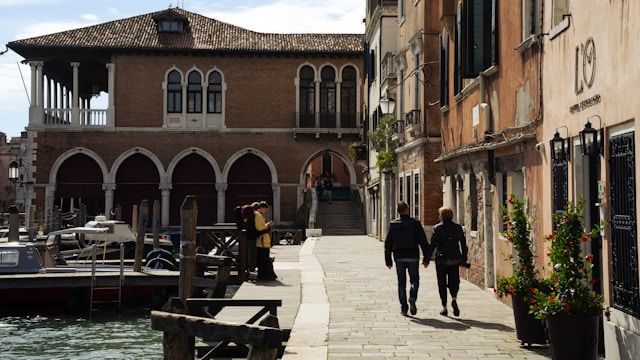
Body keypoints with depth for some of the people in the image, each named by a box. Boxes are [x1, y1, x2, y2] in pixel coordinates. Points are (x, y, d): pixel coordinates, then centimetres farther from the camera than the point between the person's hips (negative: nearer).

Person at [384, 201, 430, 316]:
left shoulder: (393, 225, 2)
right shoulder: (415, 223, -4)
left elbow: (388, 244, 4)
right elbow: (423, 242, -7)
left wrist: (388, 260, 11)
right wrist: (426, 258, -2)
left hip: (399, 258, 2)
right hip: (413, 257, -2)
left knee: (401, 283, 9)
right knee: (414, 280, 12)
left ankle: (403, 308, 6)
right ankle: (412, 298, -15)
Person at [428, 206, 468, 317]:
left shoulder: (437, 228, -4)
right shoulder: (457, 228, 4)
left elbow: (433, 244, -7)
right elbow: (463, 244, 4)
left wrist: (427, 258, 1)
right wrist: (464, 259, 10)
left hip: (441, 259, -2)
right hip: (454, 259, 2)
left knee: (442, 283, 7)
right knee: (453, 281, 9)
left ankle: (444, 307, 6)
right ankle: (454, 299, -19)